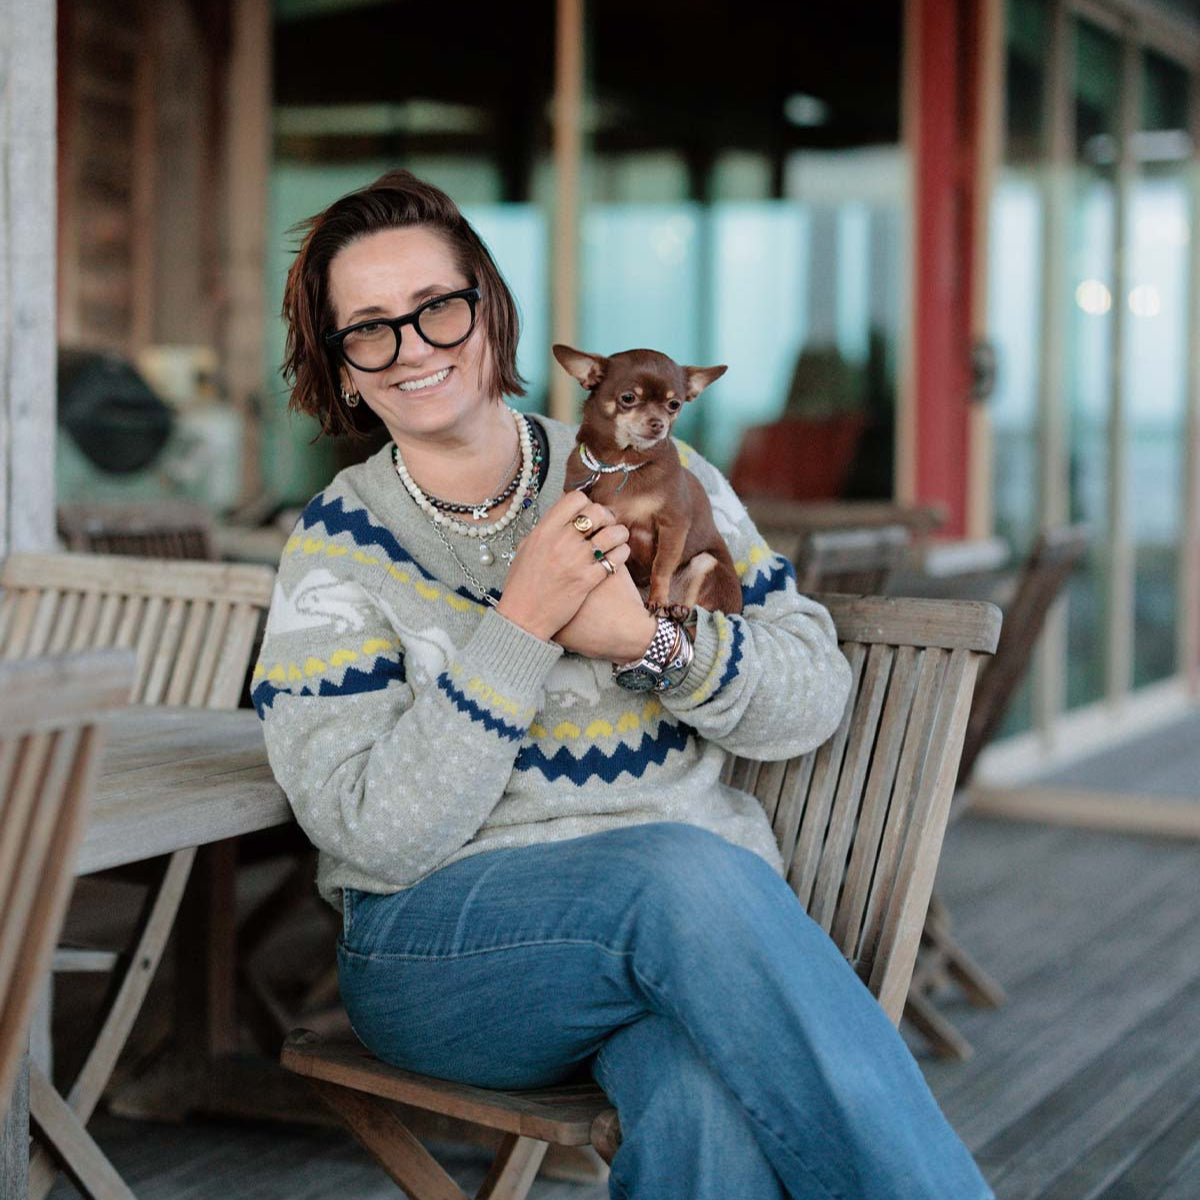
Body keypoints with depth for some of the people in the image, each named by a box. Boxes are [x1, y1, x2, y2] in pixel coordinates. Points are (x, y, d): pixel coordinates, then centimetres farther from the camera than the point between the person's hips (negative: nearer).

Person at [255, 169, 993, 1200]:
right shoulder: (338, 550, 2)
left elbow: (816, 698, 5)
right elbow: (380, 834, -9)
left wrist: (650, 640, -13)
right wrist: (522, 623, -15)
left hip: (703, 918, 1)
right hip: (450, 938, -1)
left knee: (709, 1100, -36)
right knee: (688, 869, -34)